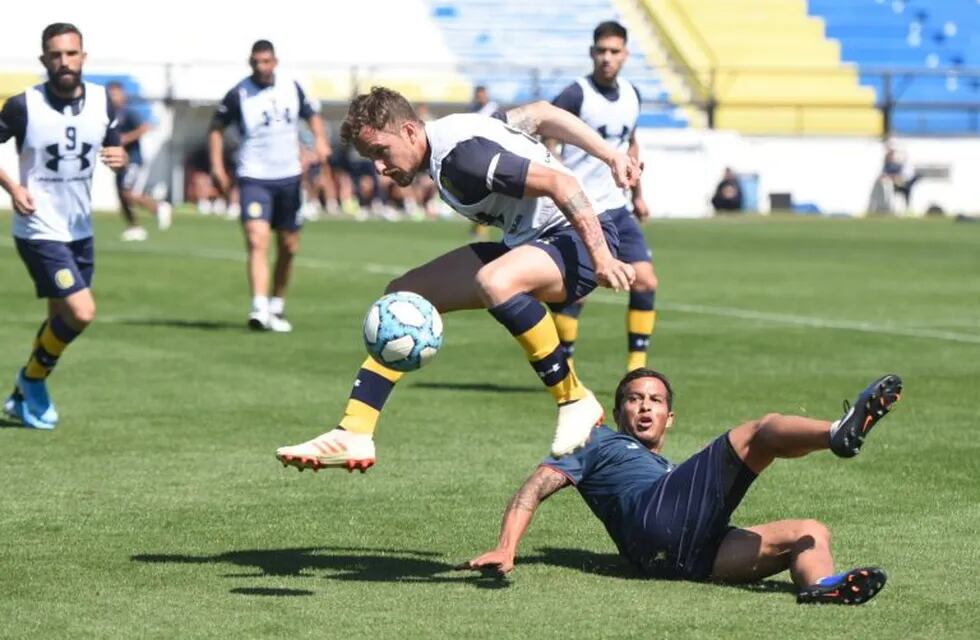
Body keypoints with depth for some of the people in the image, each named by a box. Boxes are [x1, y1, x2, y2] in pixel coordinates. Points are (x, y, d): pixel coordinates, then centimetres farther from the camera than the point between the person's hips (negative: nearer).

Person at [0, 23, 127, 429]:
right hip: (40, 231, -6)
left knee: (61, 319, 14)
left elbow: (114, 147, 11)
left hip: (80, 229, 6)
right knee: (81, 313, -17)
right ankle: (33, 379, 9)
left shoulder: (101, 101, 0)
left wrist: (119, 158, -13)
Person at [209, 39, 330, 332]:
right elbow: (216, 127, 4)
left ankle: (277, 306, 28)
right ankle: (259, 309, -30)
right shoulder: (238, 95, -7)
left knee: (289, 247, 11)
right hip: (254, 178, -4)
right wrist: (217, 167, -6)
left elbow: (311, 115, 19)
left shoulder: (292, 88, 4)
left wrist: (320, 140, -1)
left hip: (289, 177, 4)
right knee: (257, 241, -21)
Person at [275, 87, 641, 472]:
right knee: (404, 295, 5)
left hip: (577, 237, -10)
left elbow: (561, 183, -29)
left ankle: (575, 401, -21)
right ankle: (353, 435, 2)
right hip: (526, 241, 10)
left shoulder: (461, 158, -25)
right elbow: (540, 114, 12)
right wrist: (611, 155, 12)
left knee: (495, 282, -40)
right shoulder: (447, 134, 4)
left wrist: (601, 256, -29)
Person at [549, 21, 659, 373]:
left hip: (617, 210, 6)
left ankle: (637, 367, 6)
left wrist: (637, 195, 25)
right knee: (575, 293, -8)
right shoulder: (576, 95, -12)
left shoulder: (631, 95, 8)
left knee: (646, 283, -2)